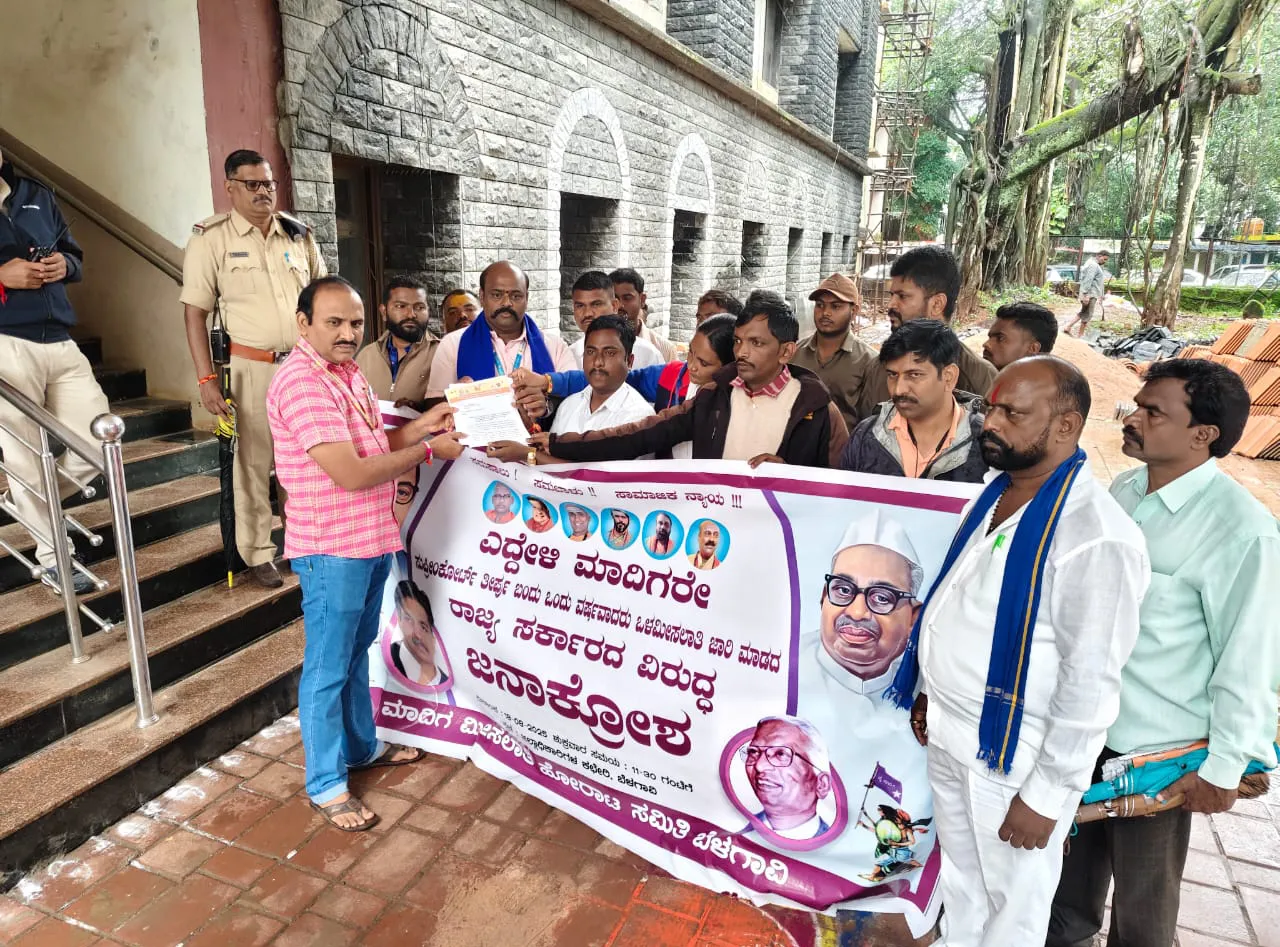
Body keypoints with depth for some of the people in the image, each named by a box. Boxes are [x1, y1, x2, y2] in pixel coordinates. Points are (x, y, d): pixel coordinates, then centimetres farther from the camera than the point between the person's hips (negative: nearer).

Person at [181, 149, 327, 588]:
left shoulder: (299, 234, 8)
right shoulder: (210, 237, -3)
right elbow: (195, 312, -4)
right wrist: (206, 379, -10)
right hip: (249, 368, -3)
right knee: (252, 462, 4)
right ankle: (258, 553, 16)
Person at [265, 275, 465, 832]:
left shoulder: (346, 372, 10)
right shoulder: (301, 382, -22)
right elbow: (350, 473, -27)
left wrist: (423, 425, -1)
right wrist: (427, 449, -19)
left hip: (372, 540, 10)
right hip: (331, 549, -9)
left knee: (357, 652, 23)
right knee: (328, 668, 5)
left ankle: (361, 747, 41)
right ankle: (325, 784, 21)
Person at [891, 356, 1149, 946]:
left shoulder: (1096, 537, -24)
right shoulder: (992, 499, 2)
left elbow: (1091, 683, -22)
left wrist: (1047, 796, -16)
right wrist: (930, 693, 16)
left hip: (1012, 755, -7)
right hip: (947, 733, 7)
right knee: (960, 884, 26)